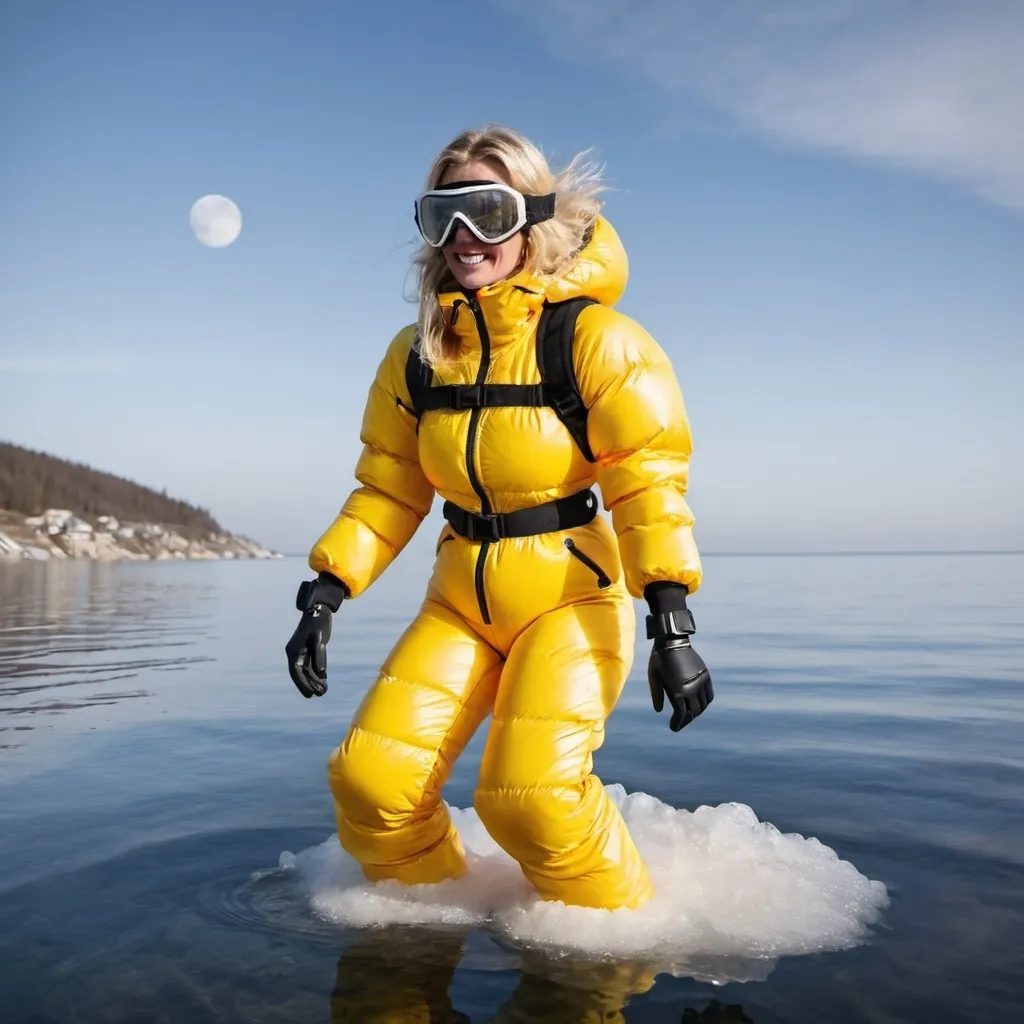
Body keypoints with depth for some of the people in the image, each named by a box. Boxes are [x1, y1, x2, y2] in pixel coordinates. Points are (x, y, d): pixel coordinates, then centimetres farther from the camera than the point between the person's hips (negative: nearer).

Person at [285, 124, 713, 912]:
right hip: (462, 602, 5)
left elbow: (648, 482, -14)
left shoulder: (592, 339, -10)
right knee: (370, 781, -7)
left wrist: (672, 625, -22)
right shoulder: (415, 355, 4)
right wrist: (324, 597, -4)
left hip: (572, 595, -4)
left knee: (533, 794, -21)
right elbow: (387, 493, 6)